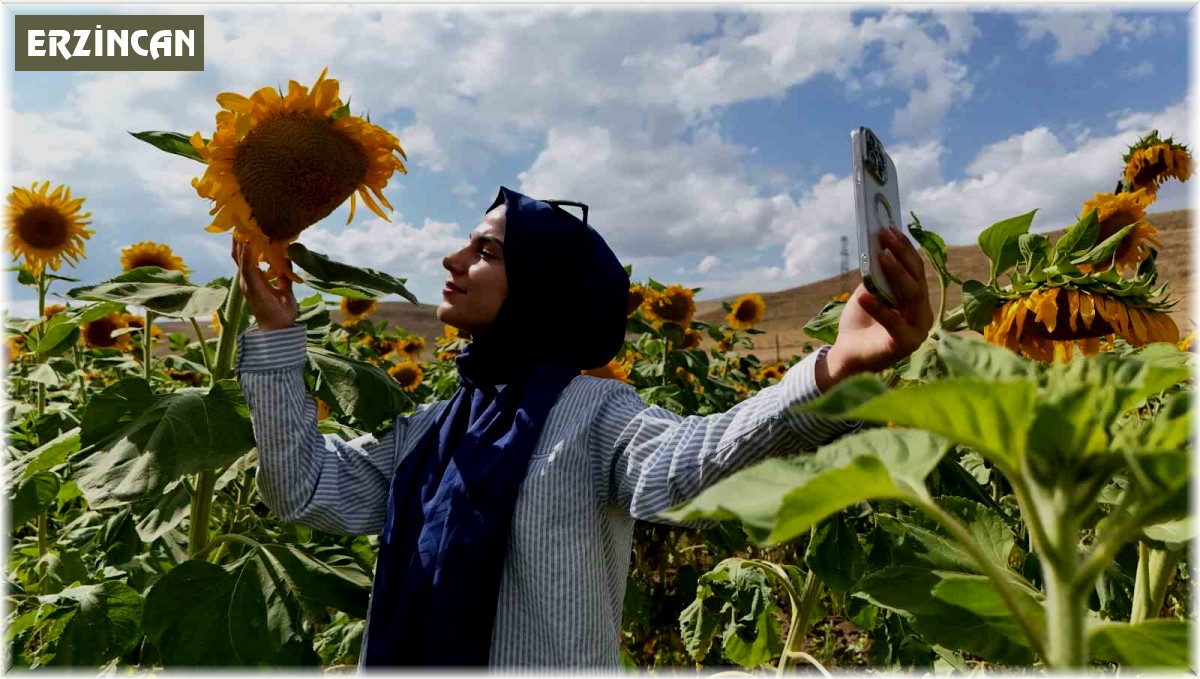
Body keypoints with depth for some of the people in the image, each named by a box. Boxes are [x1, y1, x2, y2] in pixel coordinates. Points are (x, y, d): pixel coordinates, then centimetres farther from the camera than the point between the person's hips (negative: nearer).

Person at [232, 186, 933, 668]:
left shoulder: (593, 413, -17)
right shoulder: (432, 427, 2)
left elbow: (687, 457, -37)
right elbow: (306, 487, 1)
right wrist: (276, 332, -3)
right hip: (407, 658, 6)